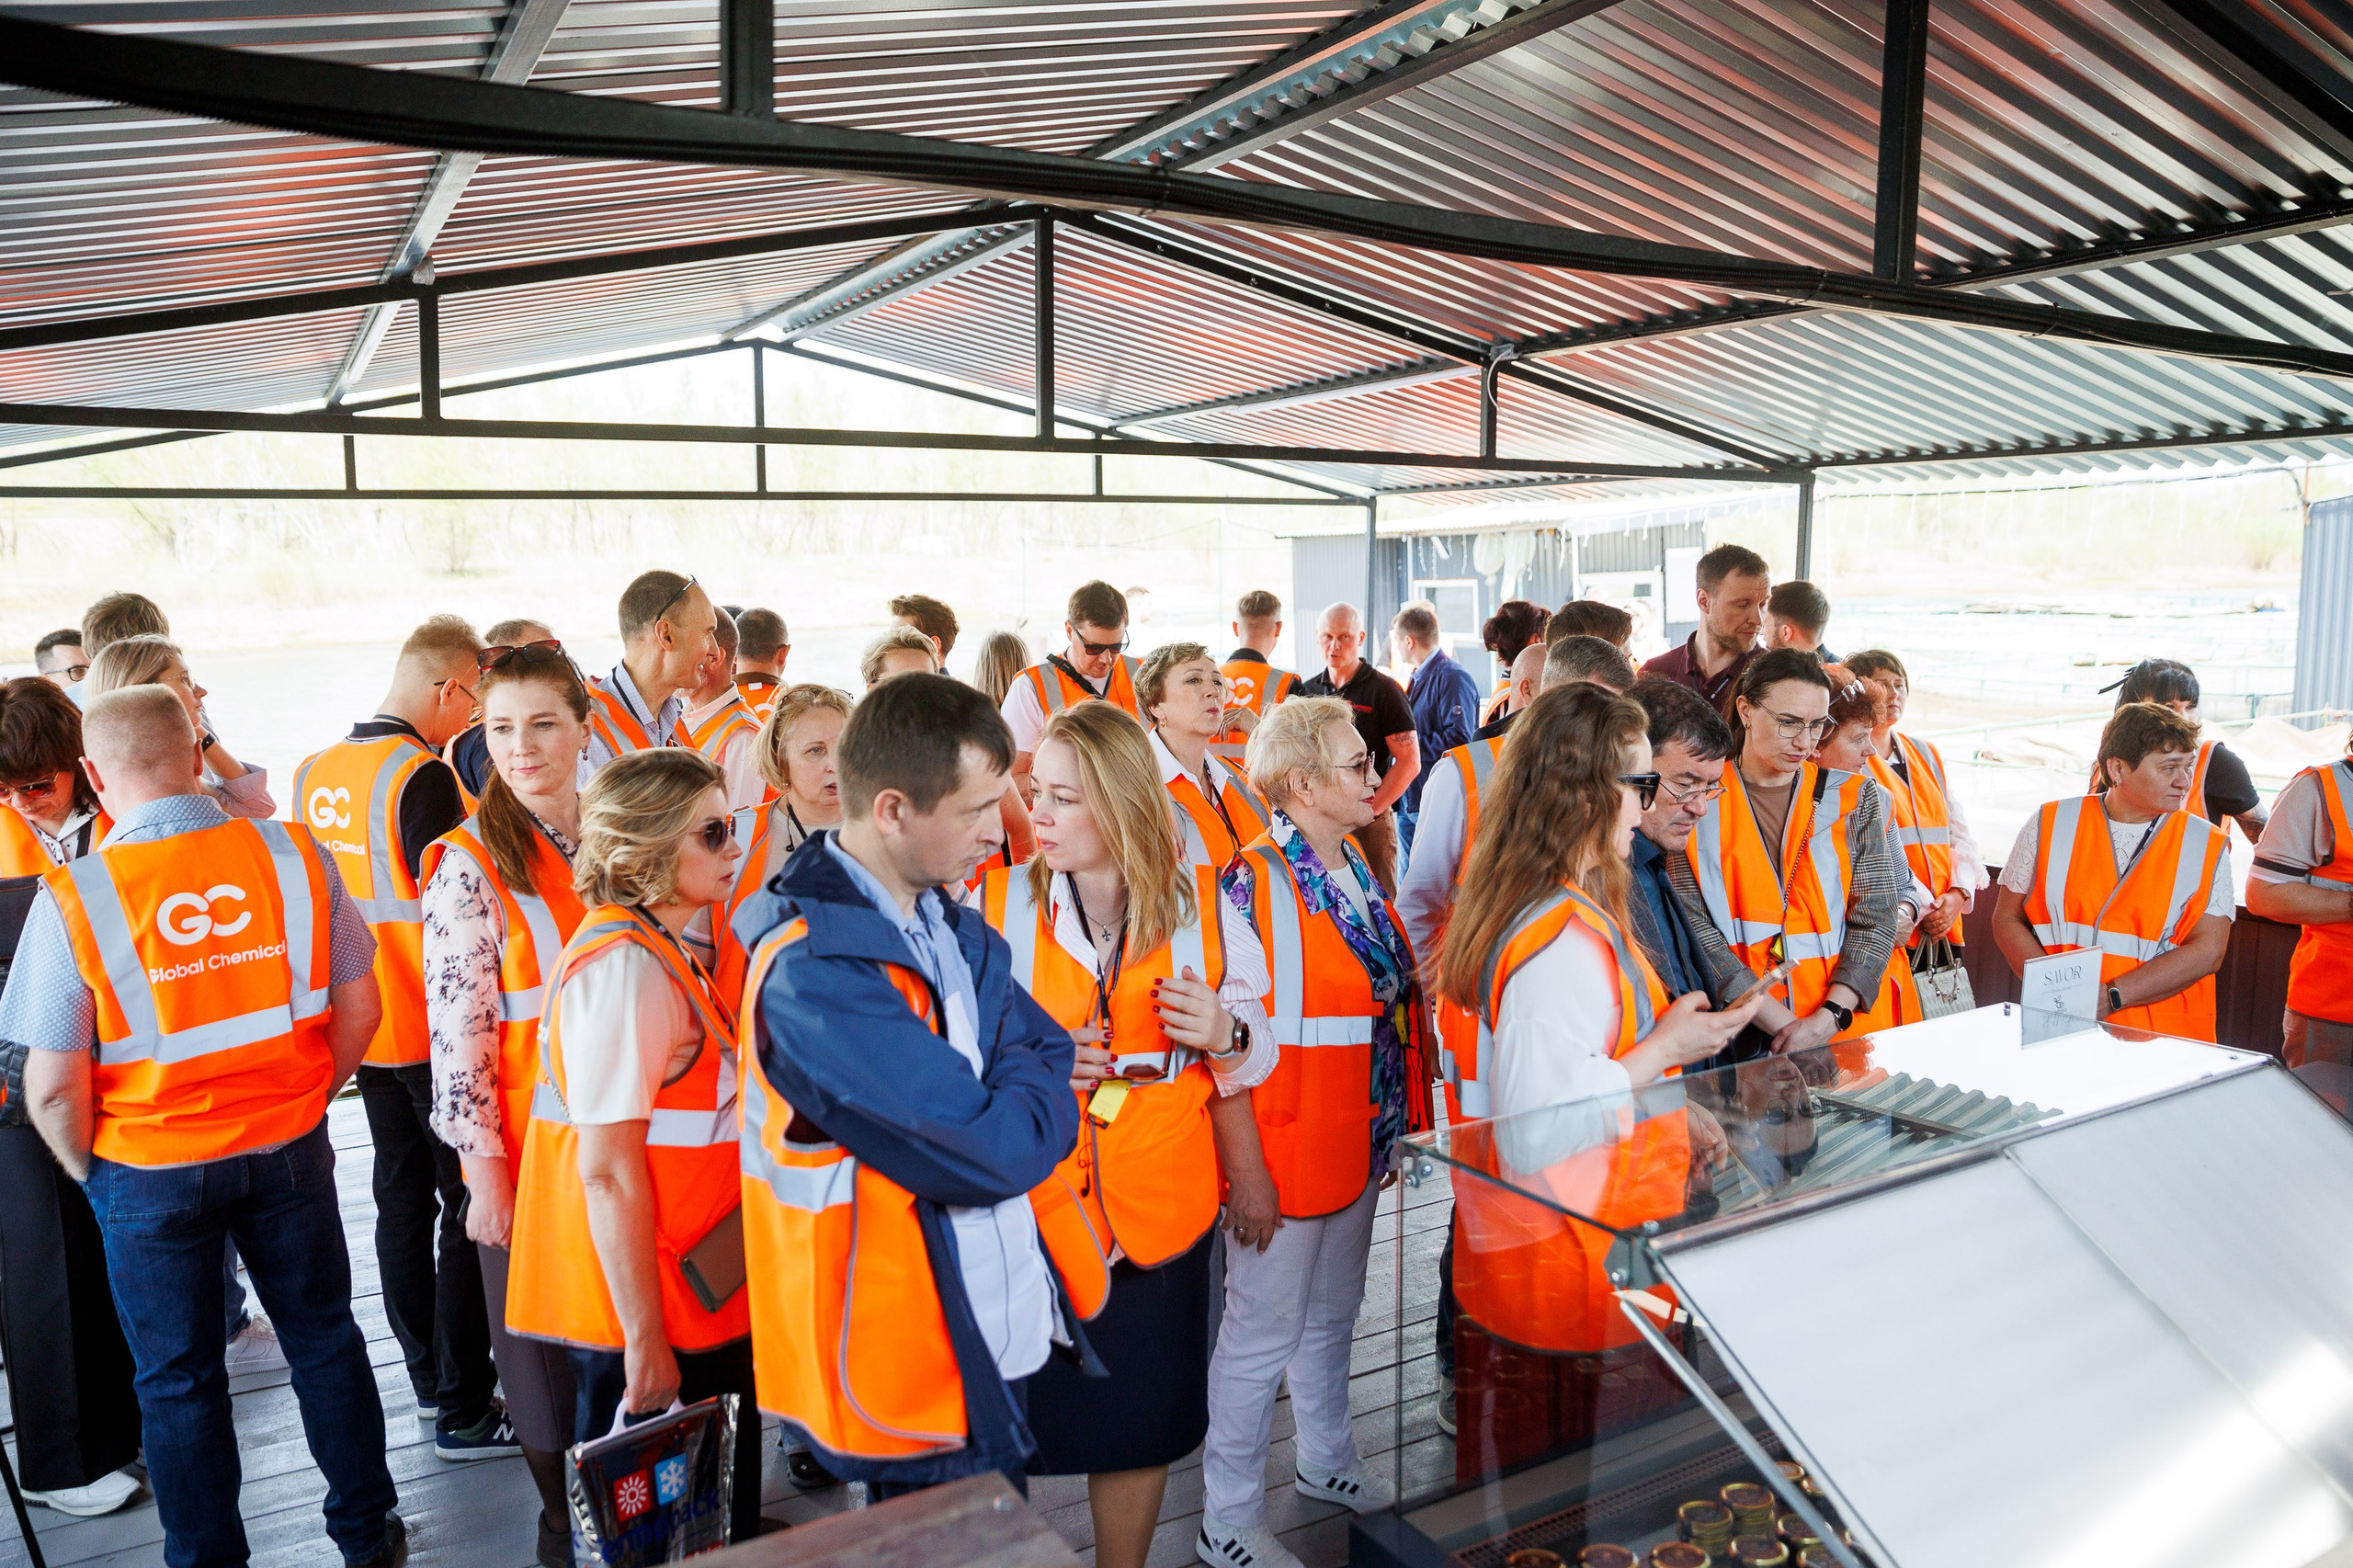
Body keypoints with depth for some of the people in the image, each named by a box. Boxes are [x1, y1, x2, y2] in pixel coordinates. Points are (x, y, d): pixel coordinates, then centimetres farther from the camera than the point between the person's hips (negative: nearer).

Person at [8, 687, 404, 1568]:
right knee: (324, 1337, 19)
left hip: (150, 1170, -2)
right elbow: (358, 1010, -4)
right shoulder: (295, 855, -12)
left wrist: (87, 1168, 5)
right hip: (289, 1153, 2)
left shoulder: (72, 898, -17)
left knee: (178, 1380, 16)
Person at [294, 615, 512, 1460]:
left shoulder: (315, 772, 6)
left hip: (366, 1026, 8)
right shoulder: (422, 777, -20)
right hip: (435, 1032, -8)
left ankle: (427, 1377, 29)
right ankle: (464, 1407, 6)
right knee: (471, 1208, 1)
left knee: (402, 1198, 16)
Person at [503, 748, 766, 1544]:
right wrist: (643, 1340, -19)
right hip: (641, 1310, -9)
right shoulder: (628, 967, -22)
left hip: (687, 1301, 9)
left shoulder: (660, 952, 9)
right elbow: (608, 1171, -23)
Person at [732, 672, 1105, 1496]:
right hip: (921, 1376, -8)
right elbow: (991, 1156, -26)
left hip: (1009, 1340, 8)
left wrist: (1009, 1100, -14)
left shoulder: (951, 928, 4)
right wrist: (1030, 1099, -7)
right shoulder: (812, 970, -26)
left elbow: (1053, 1057, 5)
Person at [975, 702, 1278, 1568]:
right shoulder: (995, 905, -6)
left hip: (1161, 1208, 2)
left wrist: (1223, 1034, -9)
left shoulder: (1199, 904, -1)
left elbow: (1241, 1059, 12)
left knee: (1145, 1419, 14)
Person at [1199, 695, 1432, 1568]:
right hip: (1289, 1150, -8)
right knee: (1263, 1333, 6)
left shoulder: (1355, 872, 7)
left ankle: (1327, 1461, 46)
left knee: (1331, 1313, 25)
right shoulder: (1256, 884, -20)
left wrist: (1395, 1125, 16)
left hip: (1360, 1144, 8)